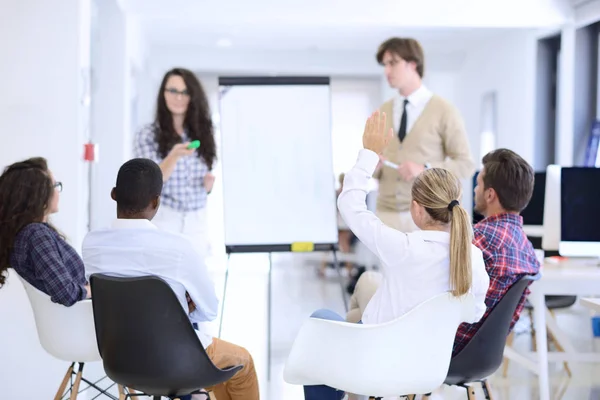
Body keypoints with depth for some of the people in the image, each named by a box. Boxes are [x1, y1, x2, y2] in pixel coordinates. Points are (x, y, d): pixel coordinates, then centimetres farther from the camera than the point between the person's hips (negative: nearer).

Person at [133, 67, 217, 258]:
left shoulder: (201, 133, 10)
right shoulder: (148, 135, -2)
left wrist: (208, 183, -5)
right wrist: (174, 156, -26)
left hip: (196, 222, 4)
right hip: (162, 220, -4)